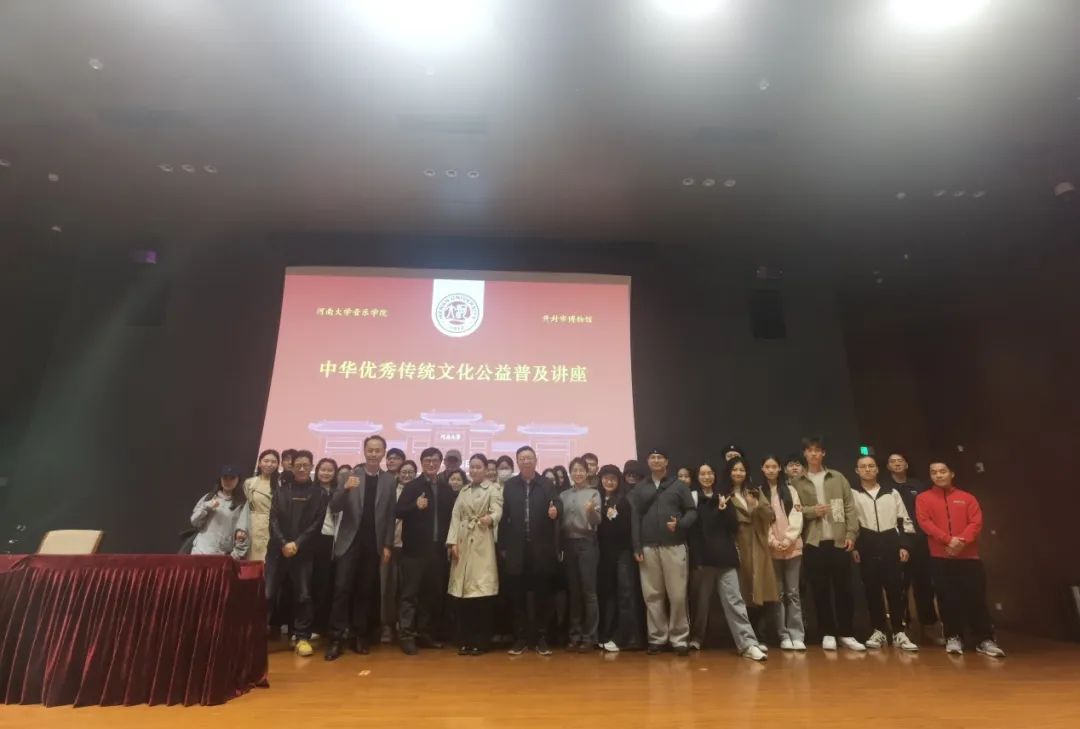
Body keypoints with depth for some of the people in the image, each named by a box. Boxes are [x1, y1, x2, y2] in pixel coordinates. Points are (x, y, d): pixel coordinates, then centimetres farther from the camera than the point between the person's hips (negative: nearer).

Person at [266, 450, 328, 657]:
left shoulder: (318, 493, 5)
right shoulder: (281, 490, 11)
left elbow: (317, 523, -1)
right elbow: (274, 520, 3)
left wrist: (297, 543, -11)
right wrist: (283, 543, -10)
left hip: (304, 552, -1)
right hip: (278, 549, 1)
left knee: (303, 595, 2)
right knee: (267, 593, -2)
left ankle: (303, 637, 12)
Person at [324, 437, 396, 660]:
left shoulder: (389, 480, 3)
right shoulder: (350, 475, -1)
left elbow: (390, 515, 4)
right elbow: (334, 509, -6)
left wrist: (387, 545, 0)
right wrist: (345, 488, -25)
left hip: (373, 544, 1)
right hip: (349, 541, -1)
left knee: (366, 591, 7)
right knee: (342, 588, -4)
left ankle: (360, 635, 18)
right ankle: (337, 637, 5)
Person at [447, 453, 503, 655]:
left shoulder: (493, 489, 0)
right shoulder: (463, 491, 17)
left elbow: (497, 511, -15)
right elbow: (456, 516, 11)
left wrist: (490, 518, -38)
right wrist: (453, 542, -1)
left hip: (482, 545, -5)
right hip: (463, 544, 5)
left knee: (481, 592, -6)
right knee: (462, 593, 6)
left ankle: (479, 641, 5)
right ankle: (464, 641, 16)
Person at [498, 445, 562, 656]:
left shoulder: (547, 485, 3)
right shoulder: (509, 486, 5)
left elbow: (558, 507, -5)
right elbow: (504, 517, 1)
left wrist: (555, 511, -29)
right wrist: (502, 546, -2)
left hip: (541, 549, -1)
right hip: (516, 549, 1)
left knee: (542, 595, 7)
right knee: (517, 595, 8)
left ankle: (541, 638, 18)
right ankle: (520, 638, 19)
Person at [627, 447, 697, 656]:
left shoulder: (679, 485, 7)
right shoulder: (639, 488, 10)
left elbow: (692, 511, 4)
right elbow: (635, 519, 6)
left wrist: (680, 524, -16)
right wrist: (637, 547, -1)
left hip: (674, 546, -1)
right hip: (648, 547, 2)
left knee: (677, 594, -1)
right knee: (652, 594, 6)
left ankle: (679, 638, 12)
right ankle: (657, 637, 16)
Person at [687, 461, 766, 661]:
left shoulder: (723, 498, 11)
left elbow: (734, 527, 6)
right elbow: (690, 530, -2)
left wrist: (723, 509, -10)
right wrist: (695, 559, -9)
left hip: (725, 558, 2)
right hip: (702, 558, -1)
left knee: (734, 599, -4)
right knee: (701, 601, 7)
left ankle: (748, 644, -5)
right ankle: (696, 638, 23)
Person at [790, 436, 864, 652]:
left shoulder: (838, 478, 8)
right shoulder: (798, 483, 5)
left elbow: (850, 508, 4)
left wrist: (851, 533, -4)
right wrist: (811, 511, -14)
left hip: (839, 541, 1)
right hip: (813, 543, -1)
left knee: (844, 589, 6)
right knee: (821, 591, 5)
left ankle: (847, 634, 19)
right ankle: (828, 633, 17)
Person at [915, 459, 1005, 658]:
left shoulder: (967, 498, 11)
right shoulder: (923, 498, 6)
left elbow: (976, 522, 0)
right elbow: (925, 522, -5)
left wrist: (962, 540, -17)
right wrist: (948, 540, -18)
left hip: (969, 556, 1)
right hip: (940, 557, -1)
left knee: (976, 598, 1)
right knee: (947, 599, 1)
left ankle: (985, 640, 14)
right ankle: (953, 638, 13)